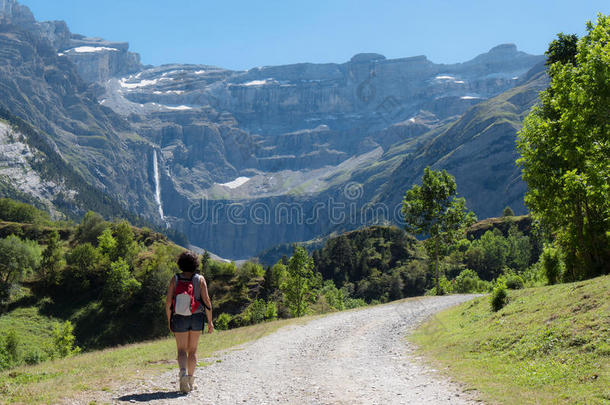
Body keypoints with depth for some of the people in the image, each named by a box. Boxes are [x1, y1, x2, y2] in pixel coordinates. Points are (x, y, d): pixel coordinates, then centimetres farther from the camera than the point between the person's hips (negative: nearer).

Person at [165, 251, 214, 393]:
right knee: (193, 350, 14)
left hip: (179, 318, -1)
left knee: (182, 350, 4)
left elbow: (168, 301, -5)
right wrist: (210, 321, -1)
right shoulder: (200, 279, -3)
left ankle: (183, 372, -23)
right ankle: (191, 380, 16)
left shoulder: (175, 279, -2)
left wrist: (169, 320, 7)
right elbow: (206, 301, -7)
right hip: (196, 318, 1)